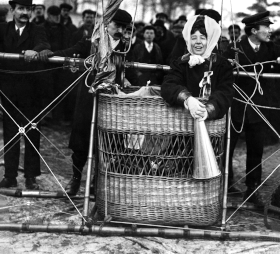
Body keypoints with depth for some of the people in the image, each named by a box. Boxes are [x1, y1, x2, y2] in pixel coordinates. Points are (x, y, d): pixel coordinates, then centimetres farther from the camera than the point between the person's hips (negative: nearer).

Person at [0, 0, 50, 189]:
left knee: (32, 134, 2)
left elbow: (44, 45, -18)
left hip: (30, 90, -1)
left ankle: (31, 177, 10)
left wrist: (35, 51, -41)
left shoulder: (37, 31, 1)